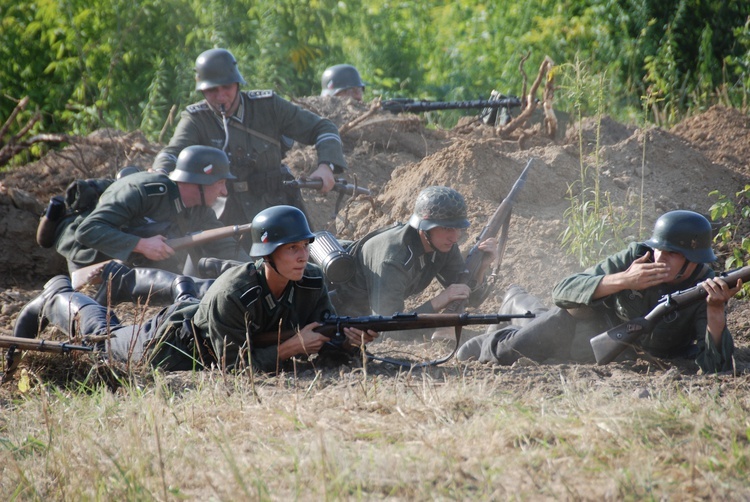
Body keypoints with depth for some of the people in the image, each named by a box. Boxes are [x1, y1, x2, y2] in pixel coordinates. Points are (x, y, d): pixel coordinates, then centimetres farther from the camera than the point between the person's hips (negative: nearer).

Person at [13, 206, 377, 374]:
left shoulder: (312, 283, -28)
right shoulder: (232, 293, -45)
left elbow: (324, 339, -23)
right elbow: (235, 366, -42)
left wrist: (350, 339, -44)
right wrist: (291, 348, -49)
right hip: (170, 342, -4)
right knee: (104, 334, 24)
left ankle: (186, 294, 65)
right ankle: (58, 299, 49)